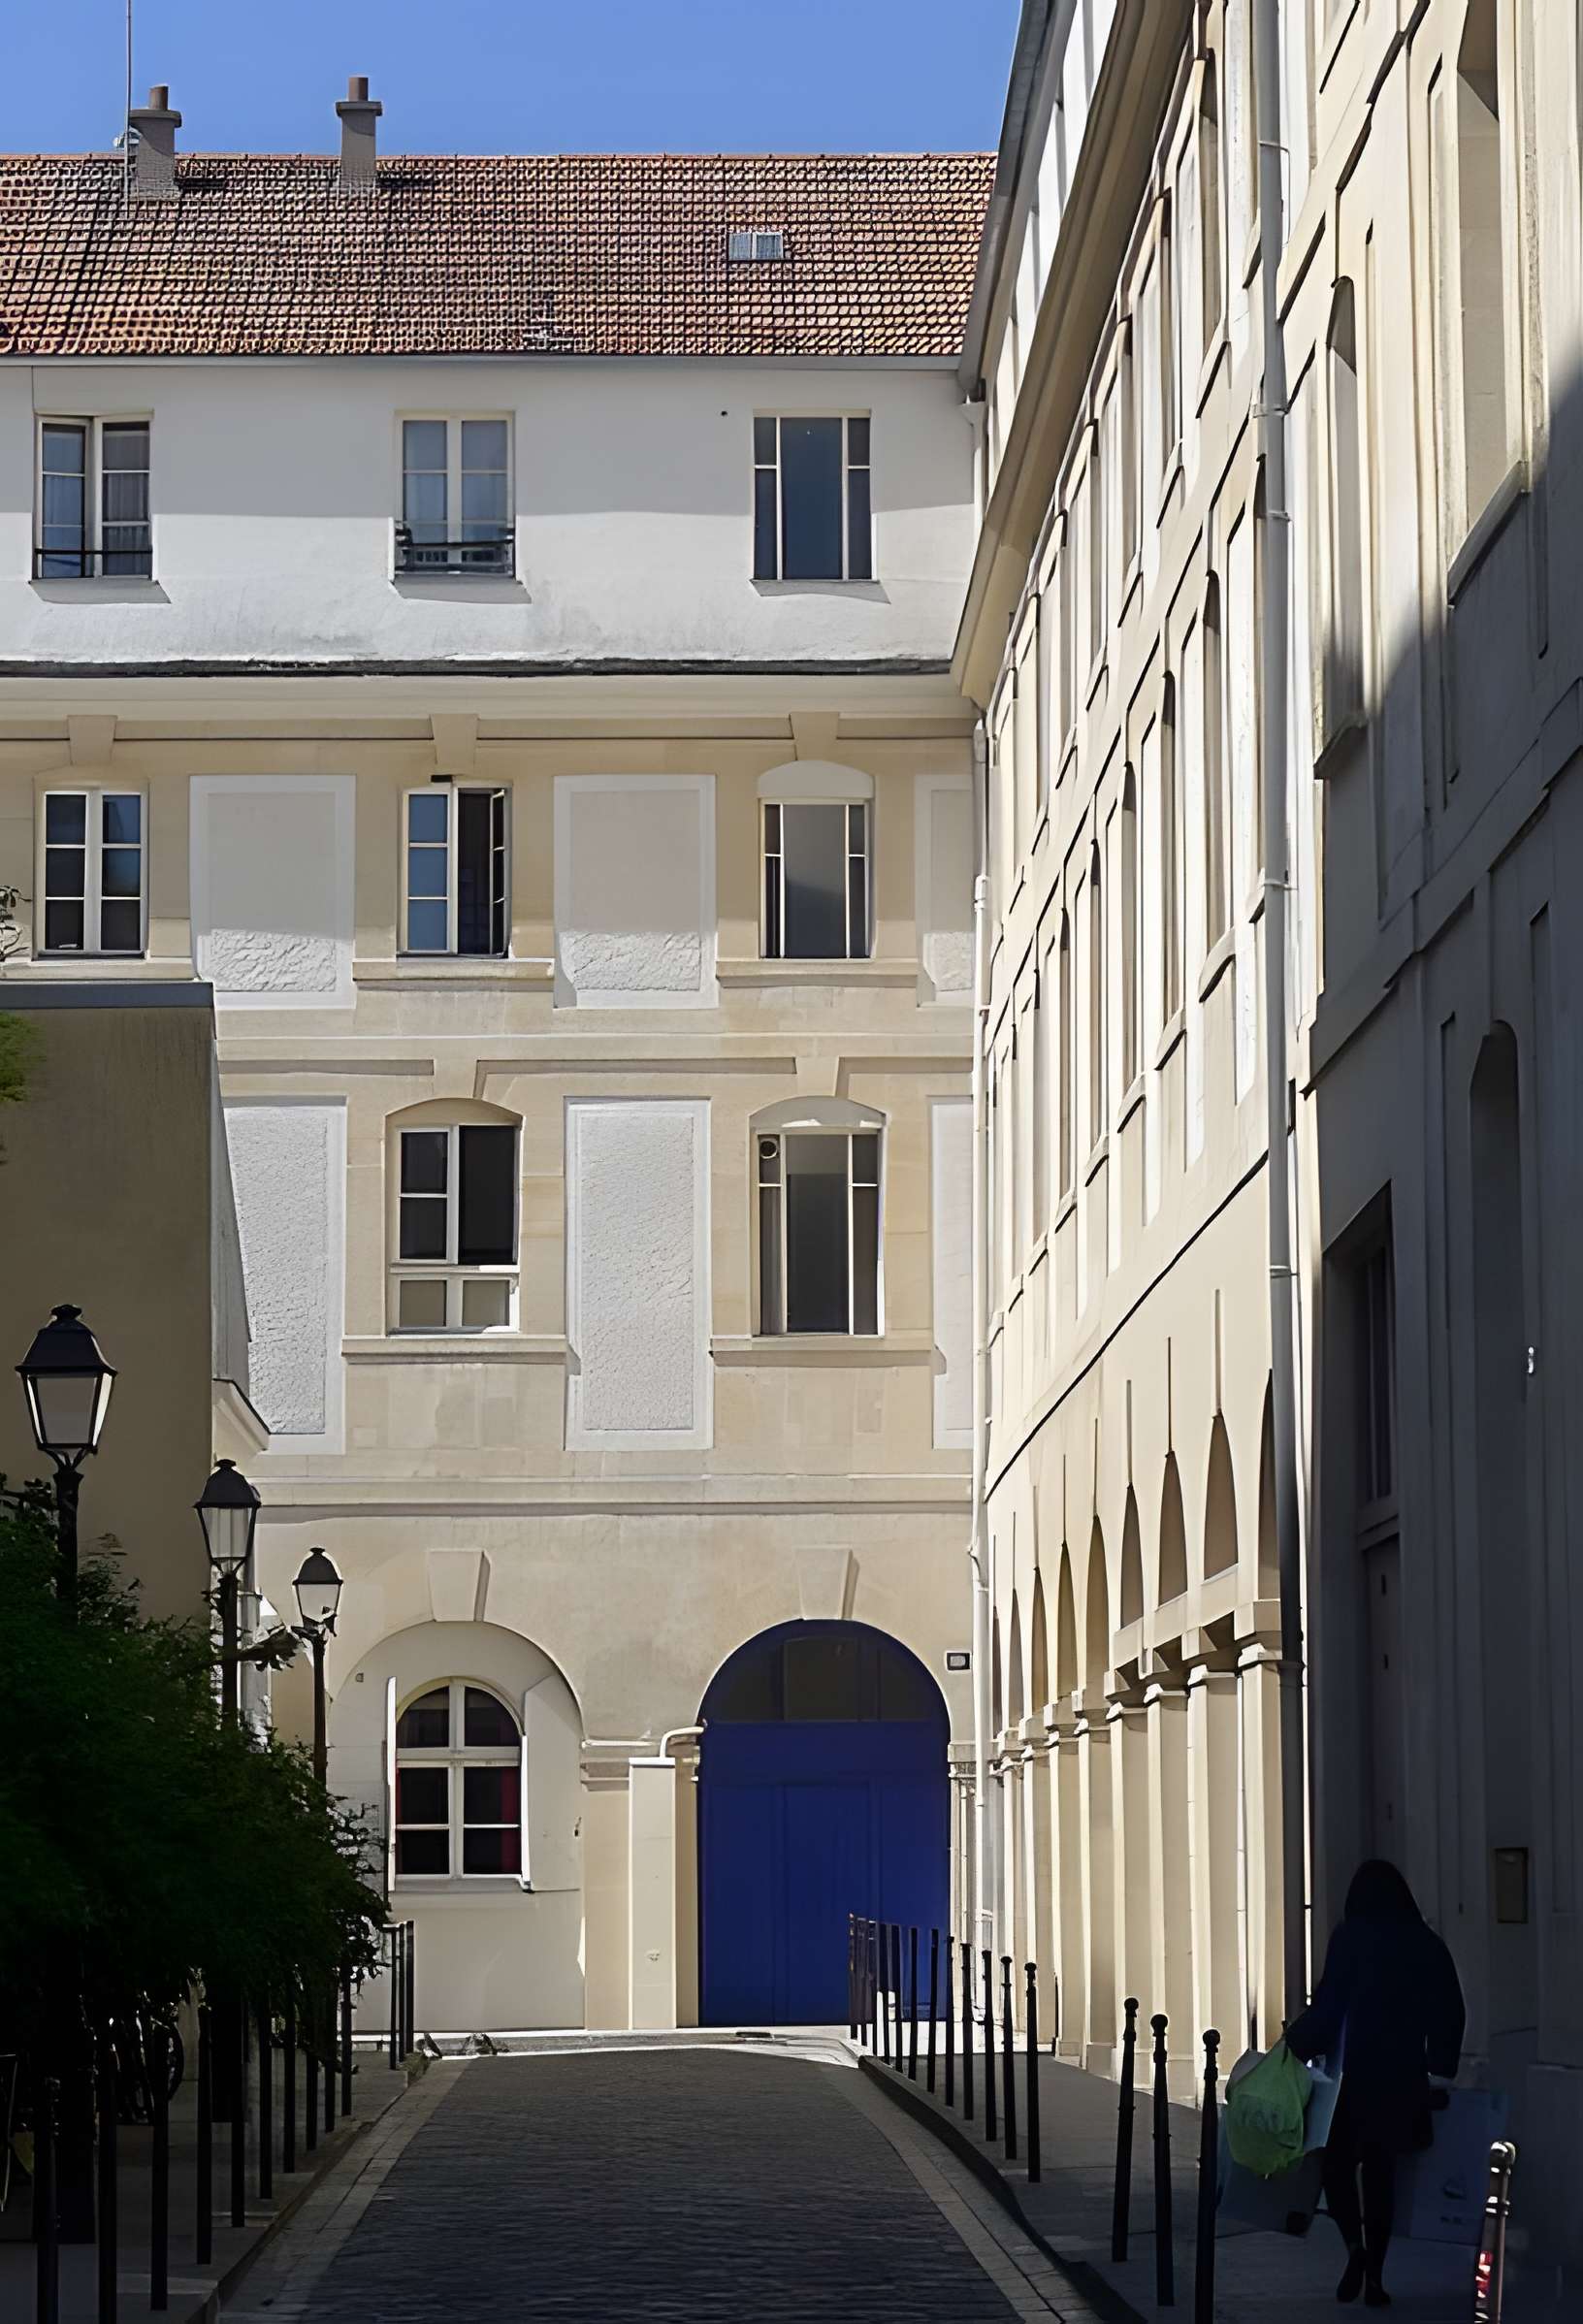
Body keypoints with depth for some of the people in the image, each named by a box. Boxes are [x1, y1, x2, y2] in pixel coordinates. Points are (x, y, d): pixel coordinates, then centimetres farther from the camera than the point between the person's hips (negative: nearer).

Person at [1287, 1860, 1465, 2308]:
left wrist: (1296, 2042, 3)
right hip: (1402, 2075, 4)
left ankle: (1355, 2246, -12)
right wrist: (1440, 2065, 17)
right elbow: (1450, 2014, 7)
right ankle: (1374, 2277, 9)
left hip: (1352, 2071, -3)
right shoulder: (1426, 1945, 5)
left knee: (1337, 2161, 10)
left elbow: (1328, 2004, -11)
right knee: (1380, 2169, 11)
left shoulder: (1351, 1938, -7)